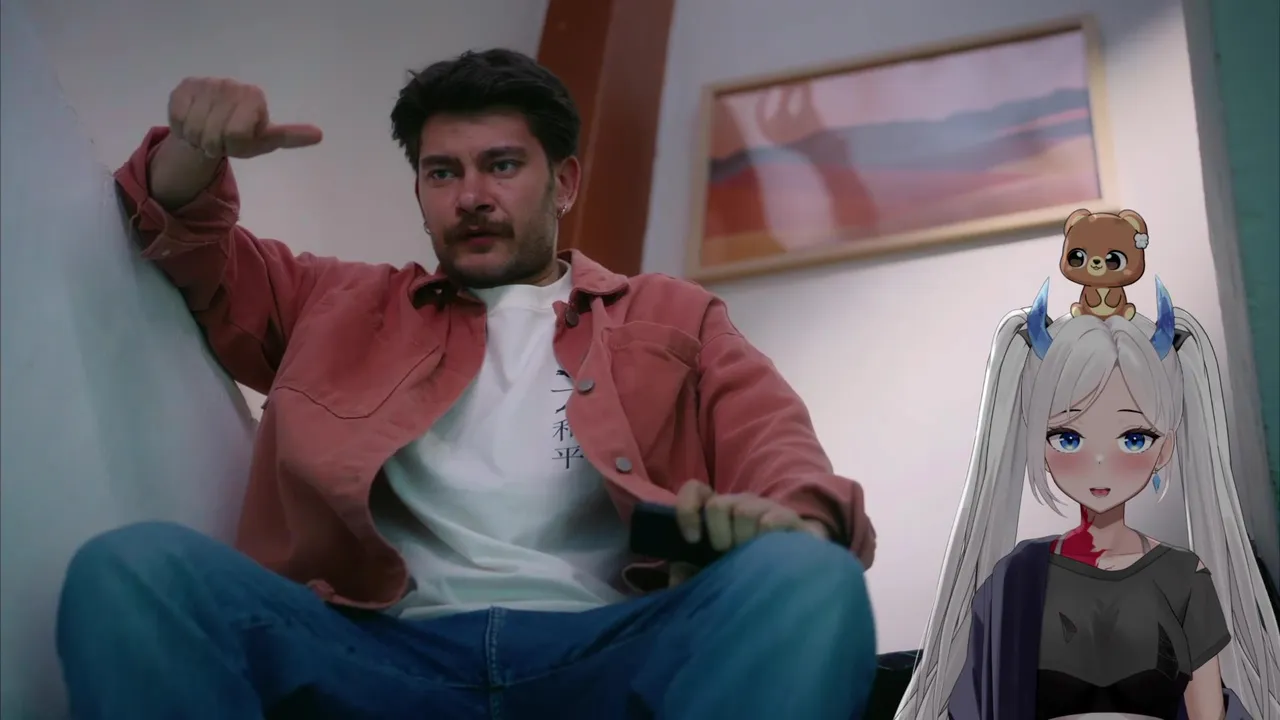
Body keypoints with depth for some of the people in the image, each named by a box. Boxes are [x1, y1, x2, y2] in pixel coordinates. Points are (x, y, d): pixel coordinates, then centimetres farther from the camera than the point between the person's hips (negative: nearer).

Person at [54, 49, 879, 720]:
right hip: (384, 654, 1)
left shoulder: (675, 317, 26)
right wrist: (195, 150, 10)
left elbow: (772, 441, 10)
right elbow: (192, 246, 37)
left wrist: (788, 515, -17)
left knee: (808, 576, -33)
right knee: (134, 566, -27)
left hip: (602, 650, -1)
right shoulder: (343, 305, 31)